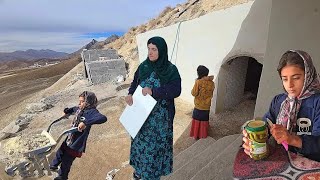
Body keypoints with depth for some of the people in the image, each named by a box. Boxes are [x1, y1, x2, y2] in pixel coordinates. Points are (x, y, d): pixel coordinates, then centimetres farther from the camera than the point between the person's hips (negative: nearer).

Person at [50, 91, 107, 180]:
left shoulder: (91, 111, -27)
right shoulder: (79, 109, 0)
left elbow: (103, 118, -48)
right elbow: (74, 109, 28)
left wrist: (86, 122, -54)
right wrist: (67, 111, 17)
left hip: (76, 144, -7)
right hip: (69, 139, 8)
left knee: (66, 161, 14)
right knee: (59, 153, 31)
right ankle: (53, 166, 64)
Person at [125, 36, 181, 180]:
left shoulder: (171, 69, -13)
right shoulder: (143, 66, 0)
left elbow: (176, 90, -22)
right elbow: (135, 83, 7)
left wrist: (153, 91, -28)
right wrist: (130, 94, -13)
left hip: (160, 116, -4)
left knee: (156, 143, 9)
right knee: (141, 140, 17)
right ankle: (140, 168, 44)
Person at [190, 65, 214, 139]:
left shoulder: (198, 82, -20)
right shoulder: (211, 83, -6)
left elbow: (194, 93, -14)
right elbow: (212, 93, 8)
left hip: (198, 106, -4)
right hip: (207, 106, 4)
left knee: (197, 120, 11)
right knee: (204, 121, 17)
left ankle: (195, 135, 22)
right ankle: (203, 135, 30)